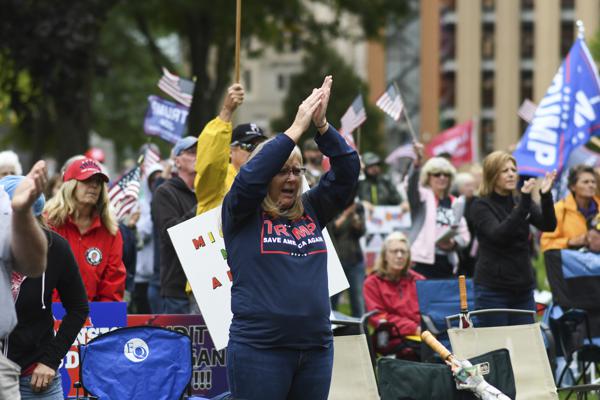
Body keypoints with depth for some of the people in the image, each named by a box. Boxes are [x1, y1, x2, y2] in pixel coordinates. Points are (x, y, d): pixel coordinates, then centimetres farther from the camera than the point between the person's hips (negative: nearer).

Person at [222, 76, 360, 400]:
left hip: (316, 346, 5)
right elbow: (251, 175, -17)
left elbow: (347, 171, 5)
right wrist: (296, 128, -15)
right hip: (259, 348, -5)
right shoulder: (242, 214, 1)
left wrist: (322, 125, -9)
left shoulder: (311, 211, 11)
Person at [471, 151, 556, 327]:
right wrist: (524, 202, -27)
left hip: (523, 288, 5)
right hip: (493, 290, -5)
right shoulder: (481, 206, -4)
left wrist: (546, 196, -22)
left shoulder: (521, 202, 10)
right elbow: (498, 235, -21)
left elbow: (549, 225, -5)